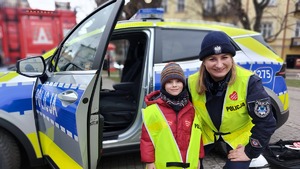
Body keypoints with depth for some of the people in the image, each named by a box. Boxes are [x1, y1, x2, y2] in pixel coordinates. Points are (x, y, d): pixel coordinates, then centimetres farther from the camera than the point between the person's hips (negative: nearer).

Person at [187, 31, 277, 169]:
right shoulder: (192, 83, -22)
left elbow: (265, 123, -22)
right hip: (207, 133, 3)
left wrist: (250, 152, -16)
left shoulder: (248, 81, -30)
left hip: (239, 135, -2)